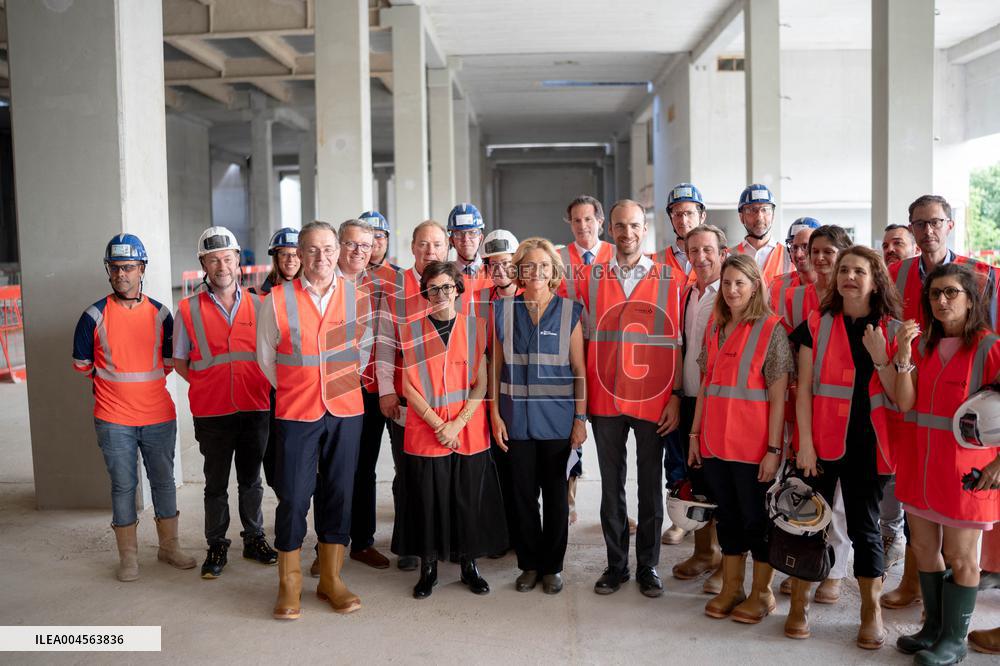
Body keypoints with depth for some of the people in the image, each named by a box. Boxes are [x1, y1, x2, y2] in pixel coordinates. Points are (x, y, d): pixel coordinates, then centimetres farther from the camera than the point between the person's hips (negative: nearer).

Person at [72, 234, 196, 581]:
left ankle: (169, 546, 25)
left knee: (164, 481, 11)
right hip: (114, 421, -2)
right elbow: (82, 364, 8)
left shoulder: (161, 314, 2)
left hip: (159, 416, 2)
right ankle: (128, 555, 17)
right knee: (123, 485, 5)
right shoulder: (95, 316, -4)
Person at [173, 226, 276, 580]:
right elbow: (179, 361, 7)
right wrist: (207, 385, -2)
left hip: (255, 408, 2)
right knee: (216, 484, 9)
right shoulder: (188, 309, 0)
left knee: (251, 479, 14)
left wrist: (263, 387, 2)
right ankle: (217, 547, 21)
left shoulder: (257, 305, 5)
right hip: (211, 412, -1)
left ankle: (254, 538, 28)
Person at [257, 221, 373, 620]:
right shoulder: (278, 300, -4)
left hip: (346, 410, 2)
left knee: (338, 493, 8)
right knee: (294, 496, 0)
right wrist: (295, 390, 9)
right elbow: (266, 356, 7)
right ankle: (289, 584, 15)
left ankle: (331, 579, 22)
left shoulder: (357, 297, 2)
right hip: (295, 412, -2)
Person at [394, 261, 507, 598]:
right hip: (424, 431, 0)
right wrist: (437, 424, -11)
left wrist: (458, 423, -11)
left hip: (469, 431, 1)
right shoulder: (412, 330, 2)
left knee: (469, 499, 6)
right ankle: (428, 568, 20)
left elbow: (481, 383, 0)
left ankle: (469, 564, 23)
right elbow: (408, 384, -2)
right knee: (427, 500, 4)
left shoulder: (475, 327, 3)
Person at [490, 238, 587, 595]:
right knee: (523, 492, 8)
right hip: (516, 417, 1)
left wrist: (580, 418, -4)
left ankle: (552, 566, 23)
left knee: (555, 492, 8)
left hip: (557, 417, -1)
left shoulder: (569, 311, 0)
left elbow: (580, 371, 0)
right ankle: (529, 564, 23)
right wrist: (495, 414, -1)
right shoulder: (503, 309, 3)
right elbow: (495, 367, 5)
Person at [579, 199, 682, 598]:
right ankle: (616, 565, 23)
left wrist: (676, 396, -4)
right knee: (611, 486, 10)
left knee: (651, 486, 9)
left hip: (654, 400, -1)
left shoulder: (670, 280, 0)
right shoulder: (591, 277, 4)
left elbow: (678, 344, 1)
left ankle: (648, 567, 22)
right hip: (605, 399, 1)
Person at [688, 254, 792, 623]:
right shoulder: (714, 327, 10)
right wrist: (695, 433, 8)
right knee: (727, 514, 14)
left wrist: (773, 448, -13)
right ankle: (731, 588, 27)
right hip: (715, 441, 5)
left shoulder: (771, 328, -7)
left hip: (753, 444, -5)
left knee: (756, 516, 6)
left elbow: (778, 396, -10)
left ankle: (761, 593, 21)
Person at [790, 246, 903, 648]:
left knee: (865, 525, 8)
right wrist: (805, 443, -8)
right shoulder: (817, 325, 1)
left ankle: (872, 611, 23)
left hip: (867, 444, 0)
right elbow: (804, 389, -2)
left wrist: (879, 358, -16)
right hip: (822, 441, 0)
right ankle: (799, 604, 21)